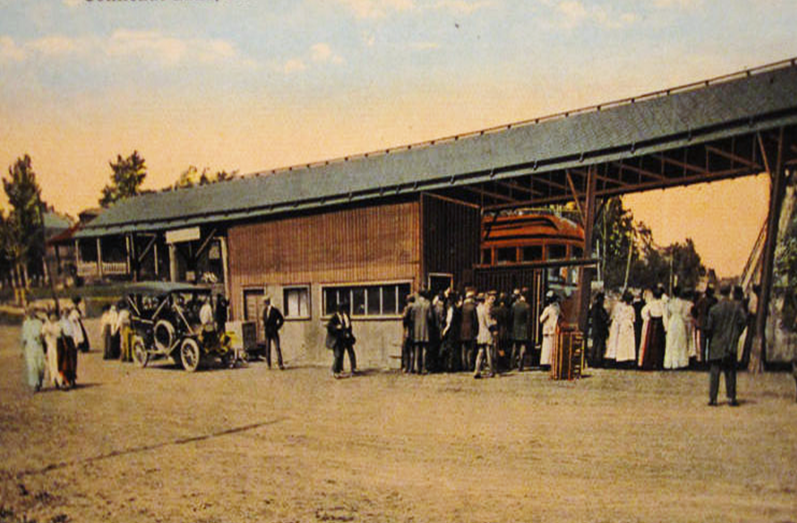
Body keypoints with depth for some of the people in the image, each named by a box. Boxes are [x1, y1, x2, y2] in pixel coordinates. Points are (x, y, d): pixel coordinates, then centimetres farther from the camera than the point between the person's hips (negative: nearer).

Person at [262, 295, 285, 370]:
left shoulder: (275, 310, -7)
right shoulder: (264, 310, 10)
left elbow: (282, 320, 0)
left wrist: (277, 327, -5)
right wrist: (264, 327, 9)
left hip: (274, 332, -5)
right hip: (267, 332, 5)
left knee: (278, 348, -11)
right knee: (267, 348, 6)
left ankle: (280, 364, -14)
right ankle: (269, 364, 13)